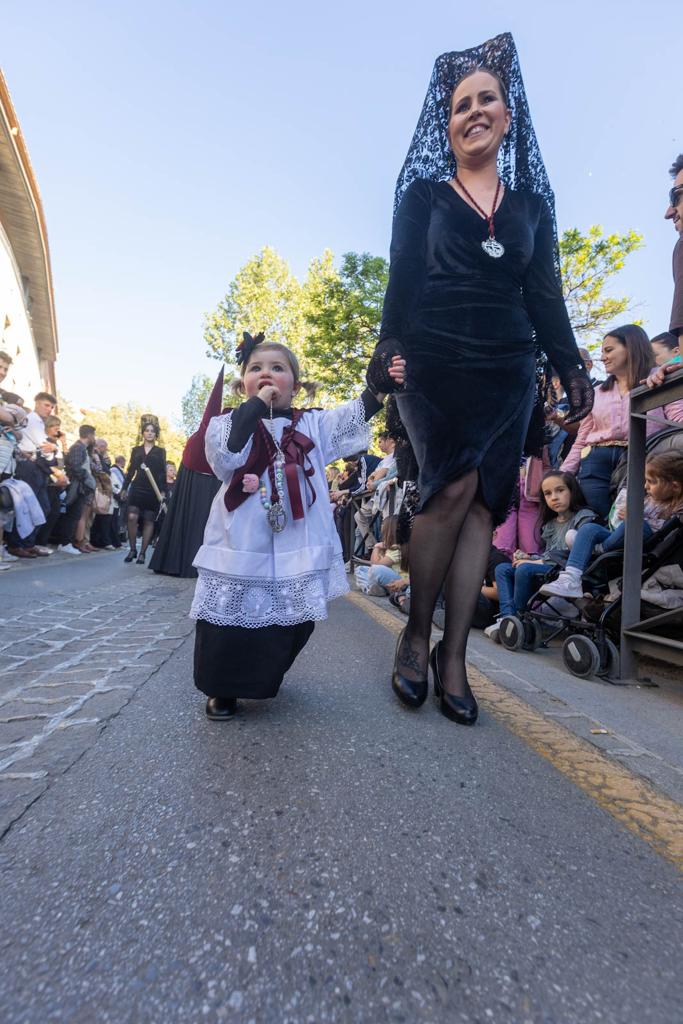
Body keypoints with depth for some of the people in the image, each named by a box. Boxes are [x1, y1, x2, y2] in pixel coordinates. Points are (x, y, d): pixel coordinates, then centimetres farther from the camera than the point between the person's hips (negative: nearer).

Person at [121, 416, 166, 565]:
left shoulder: (160, 451, 7)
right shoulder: (136, 450, 12)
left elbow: (163, 473, 3)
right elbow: (131, 470, 13)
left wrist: (163, 491, -5)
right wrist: (124, 488, 8)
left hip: (153, 490, -1)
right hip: (137, 488, 1)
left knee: (148, 521, 1)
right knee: (132, 517, -13)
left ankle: (142, 553, 8)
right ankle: (132, 549, 3)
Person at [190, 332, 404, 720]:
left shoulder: (312, 423, 10)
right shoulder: (232, 421, 4)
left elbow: (351, 418, -2)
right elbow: (225, 456, -16)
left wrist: (380, 388, -18)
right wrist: (256, 405, -13)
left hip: (297, 549, 2)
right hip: (241, 545, -2)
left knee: (291, 622, 13)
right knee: (231, 619, 4)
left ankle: (263, 680, 40)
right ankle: (222, 689, 29)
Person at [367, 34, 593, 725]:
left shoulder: (532, 202, 20)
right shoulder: (423, 194, 14)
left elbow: (545, 295, 15)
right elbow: (403, 279, 3)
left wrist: (571, 366, 6)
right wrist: (389, 345, -12)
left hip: (508, 372, 3)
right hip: (435, 363, -2)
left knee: (483, 506, -6)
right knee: (454, 486, -22)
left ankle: (453, 659, 2)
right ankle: (415, 633, -2)